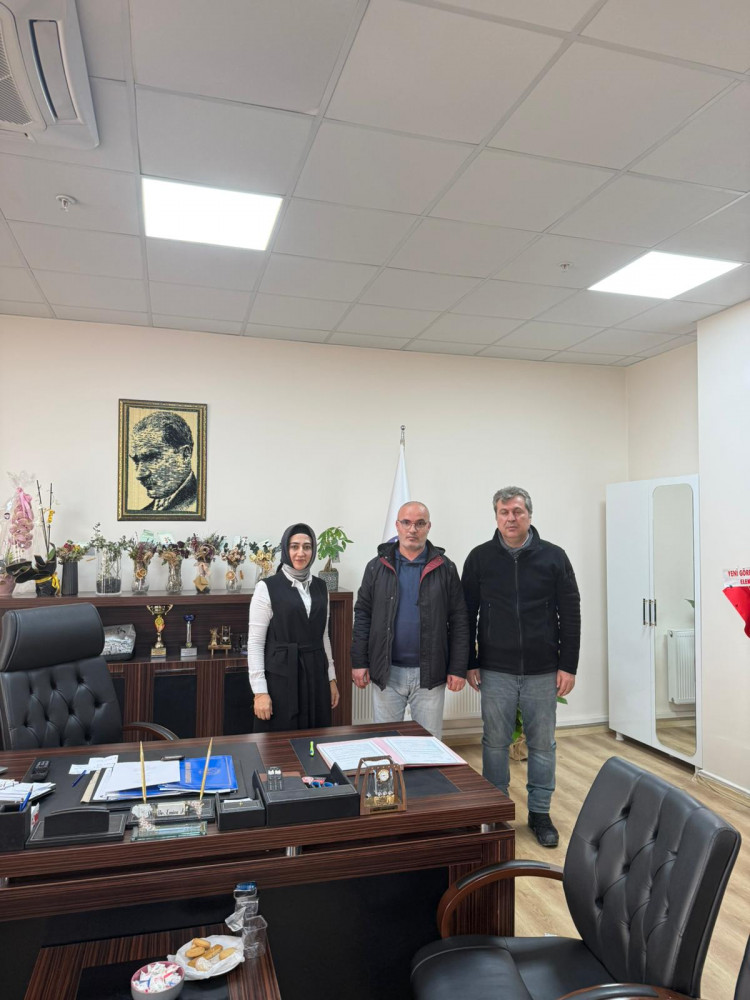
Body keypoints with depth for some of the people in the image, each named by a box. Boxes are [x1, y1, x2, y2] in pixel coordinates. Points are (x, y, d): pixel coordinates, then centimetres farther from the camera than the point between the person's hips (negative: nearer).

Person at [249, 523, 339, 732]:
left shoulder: (320, 587, 9)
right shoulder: (267, 588, -7)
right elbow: (255, 642, -8)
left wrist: (331, 678, 13)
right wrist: (259, 691, -13)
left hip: (315, 676, 5)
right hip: (281, 677, -5)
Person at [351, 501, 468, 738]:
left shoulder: (445, 568, -1)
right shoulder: (377, 567, 2)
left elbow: (458, 621, -1)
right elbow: (363, 616, 3)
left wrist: (458, 668, -4)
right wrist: (359, 662, -2)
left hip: (429, 674, -1)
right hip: (386, 673, 1)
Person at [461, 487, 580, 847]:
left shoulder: (553, 557, -2)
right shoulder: (480, 558, -1)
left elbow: (570, 615, 0)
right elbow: (467, 614, 3)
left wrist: (568, 666, -4)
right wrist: (469, 663, 0)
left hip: (542, 672, 0)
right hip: (495, 672, 0)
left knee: (542, 745, 11)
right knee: (495, 743, 10)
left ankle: (540, 813, 28)